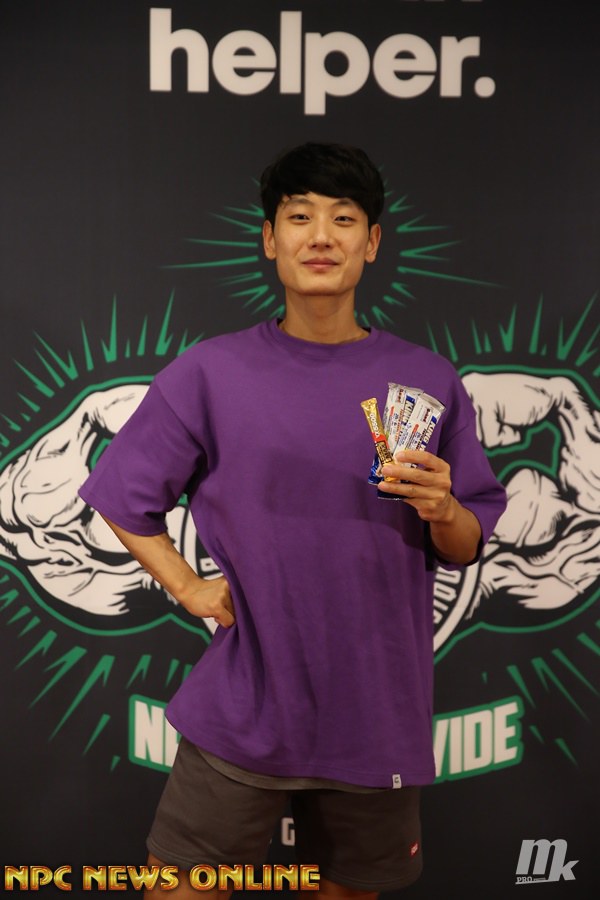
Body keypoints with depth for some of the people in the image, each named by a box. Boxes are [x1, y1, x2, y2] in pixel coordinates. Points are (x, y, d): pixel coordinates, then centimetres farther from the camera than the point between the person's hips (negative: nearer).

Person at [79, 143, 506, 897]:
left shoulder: (429, 382, 1)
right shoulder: (211, 372, -3)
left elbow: (465, 548, 5)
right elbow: (124, 499, 6)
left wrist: (441, 509, -15)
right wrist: (189, 588, -4)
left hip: (379, 719, 2)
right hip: (244, 714, -1)